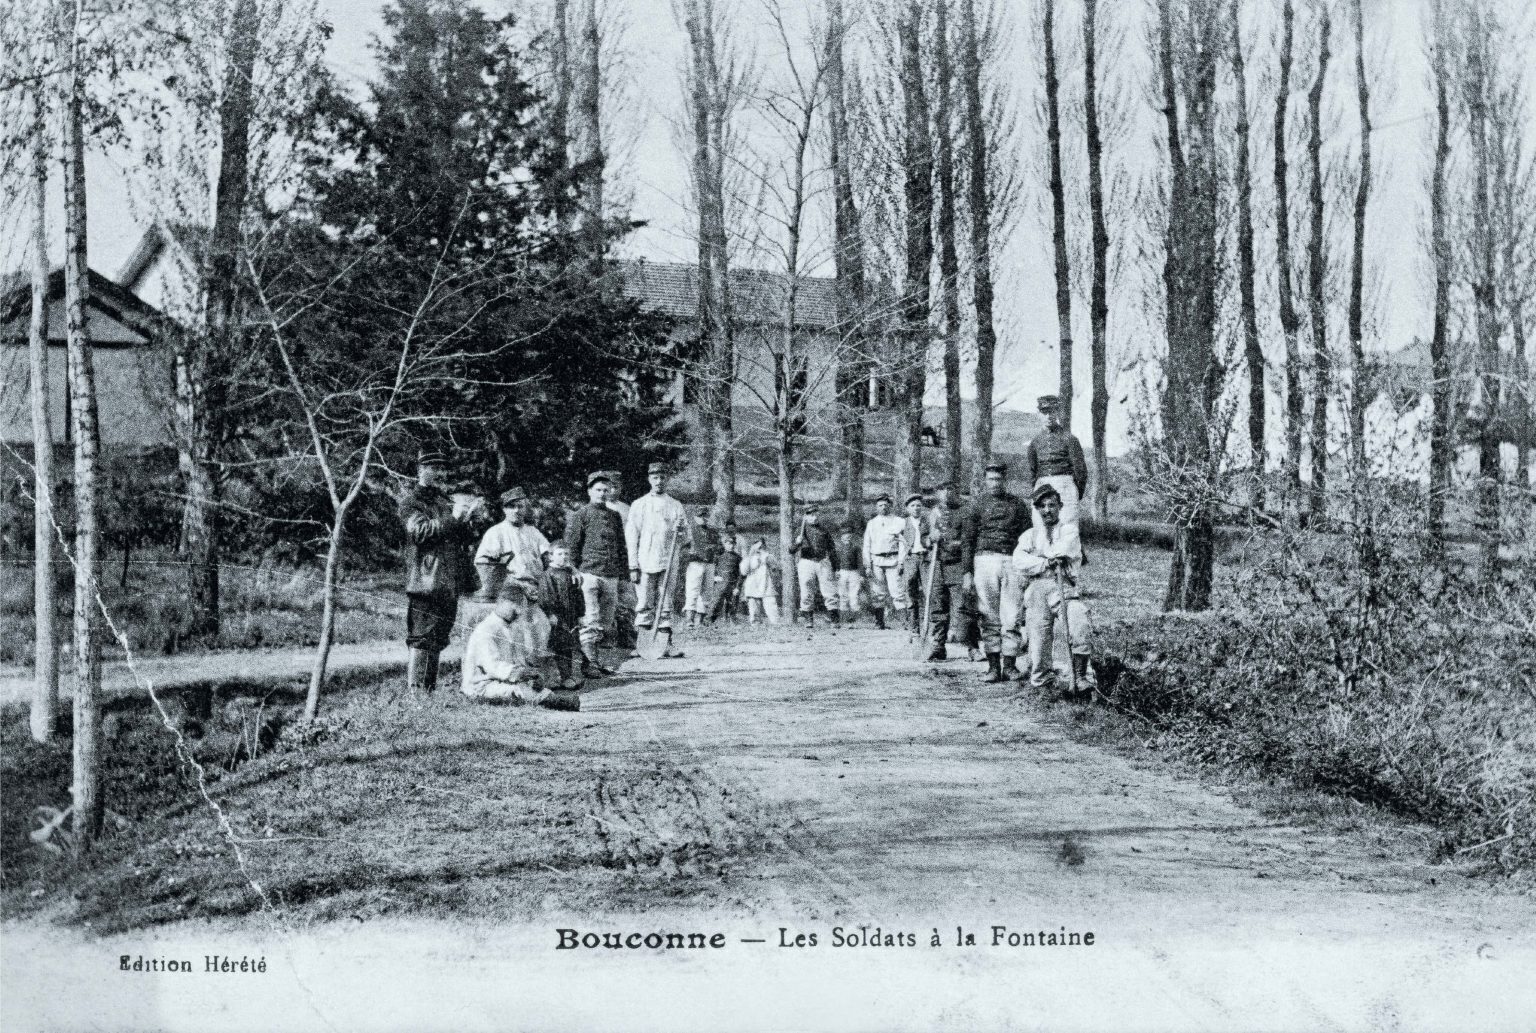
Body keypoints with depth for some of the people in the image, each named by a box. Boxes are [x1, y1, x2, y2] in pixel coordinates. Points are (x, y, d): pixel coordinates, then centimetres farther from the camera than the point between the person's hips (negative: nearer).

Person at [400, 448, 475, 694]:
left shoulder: (445, 501, 22)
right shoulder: (411, 502, 0)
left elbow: (464, 539, 21)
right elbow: (420, 530, -16)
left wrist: (465, 520, 0)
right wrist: (452, 518, -18)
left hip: (450, 582, 8)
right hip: (425, 580, -7)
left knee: (438, 641, 11)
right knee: (421, 639, -12)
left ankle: (430, 688, 17)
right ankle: (414, 690, -13)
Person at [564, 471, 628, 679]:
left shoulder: (614, 516, 18)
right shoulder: (580, 516, 1)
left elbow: (621, 545, 22)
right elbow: (571, 545, -2)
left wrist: (621, 572, 16)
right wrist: (577, 571, -9)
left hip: (611, 576, 6)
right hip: (589, 574, -6)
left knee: (606, 622, 7)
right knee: (590, 621, -8)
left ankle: (597, 660, 15)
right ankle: (588, 664, -7)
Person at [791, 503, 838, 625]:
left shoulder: (823, 530, 14)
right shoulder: (800, 530, 8)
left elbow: (831, 550, 17)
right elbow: (791, 551, 3)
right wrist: (797, 543, -19)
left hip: (823, 561, 2)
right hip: (806, 562, -2)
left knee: (830, 591, -4)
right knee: (807, 592, -3)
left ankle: (833, 619, -2)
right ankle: (808, 618, 4)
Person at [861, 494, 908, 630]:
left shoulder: (898, 522, 7)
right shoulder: (871, 524, 14)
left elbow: (903, 544, 3)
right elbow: (866, 546, 12)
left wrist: (901, 563, -7)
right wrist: (867, 566, 2)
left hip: (893, 560, -2)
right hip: (876, 561, 2)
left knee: (897, 590, -11)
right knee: (877, 592, 1)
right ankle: (879, 621, 7)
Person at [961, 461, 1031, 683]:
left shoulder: (1019, 505, 11)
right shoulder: (978, 505, 9)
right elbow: (967, 540, 9)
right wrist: (967, 572, 2)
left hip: (1012, 561, 0)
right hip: (985, 560, 0)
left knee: (1011, 617, -4)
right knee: (989, 617, -1)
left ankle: (1009, 665, 0)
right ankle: (993, 666, 2)